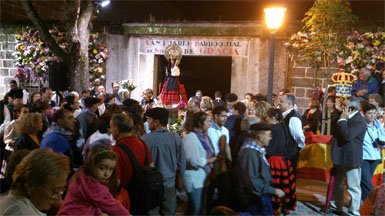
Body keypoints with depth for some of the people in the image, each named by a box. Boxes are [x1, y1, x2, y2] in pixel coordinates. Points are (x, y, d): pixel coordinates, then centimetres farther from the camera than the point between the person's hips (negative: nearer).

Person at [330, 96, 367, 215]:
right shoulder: (347, 117, 10)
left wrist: (342, 120, -21)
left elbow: (347, 135, -28)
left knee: (353, 186, 2)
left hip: (351, 159, -9)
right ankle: (336, 206, 36)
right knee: (337, 183, 21)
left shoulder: (359, 121, -17)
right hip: (340, 157, 10)